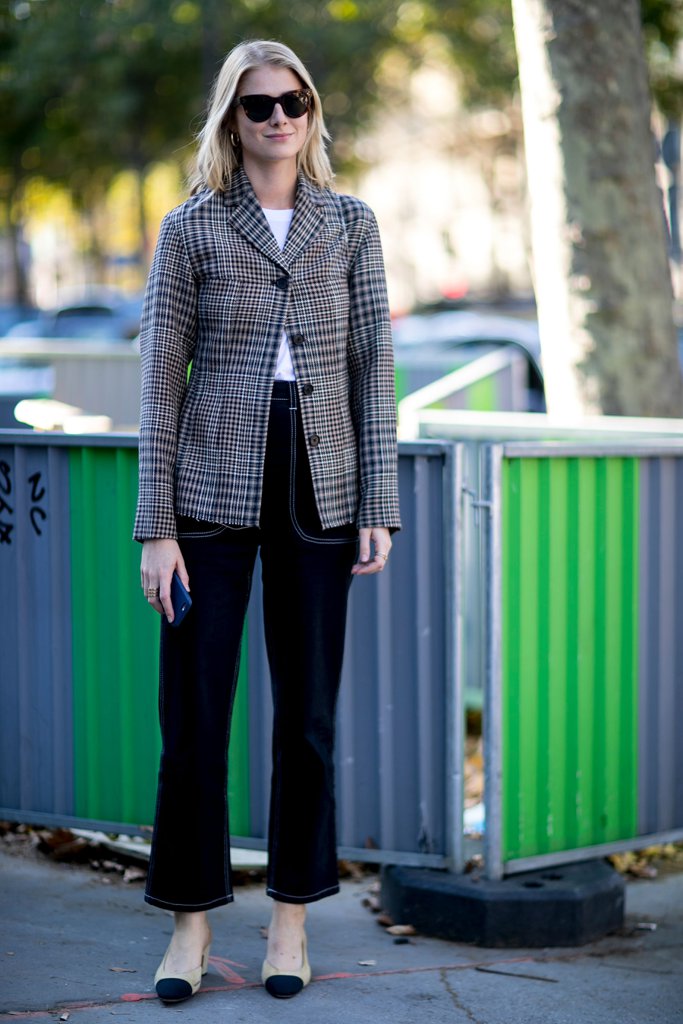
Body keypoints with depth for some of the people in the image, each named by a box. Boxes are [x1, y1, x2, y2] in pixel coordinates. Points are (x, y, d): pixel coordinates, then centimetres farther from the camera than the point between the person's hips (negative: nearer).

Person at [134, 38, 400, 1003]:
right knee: (192, 710, 0)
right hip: (215, 488, -1)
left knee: (308, 711, 5)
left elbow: (373, 366, 6)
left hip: (318, 489, 2)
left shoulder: (350, 225, 8)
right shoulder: (191, 228, 3)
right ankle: (192, 917, 14)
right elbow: (161, 377, 1)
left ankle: (291, 918, 18)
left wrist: (379, 506, -2)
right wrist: (157, 525, -5)